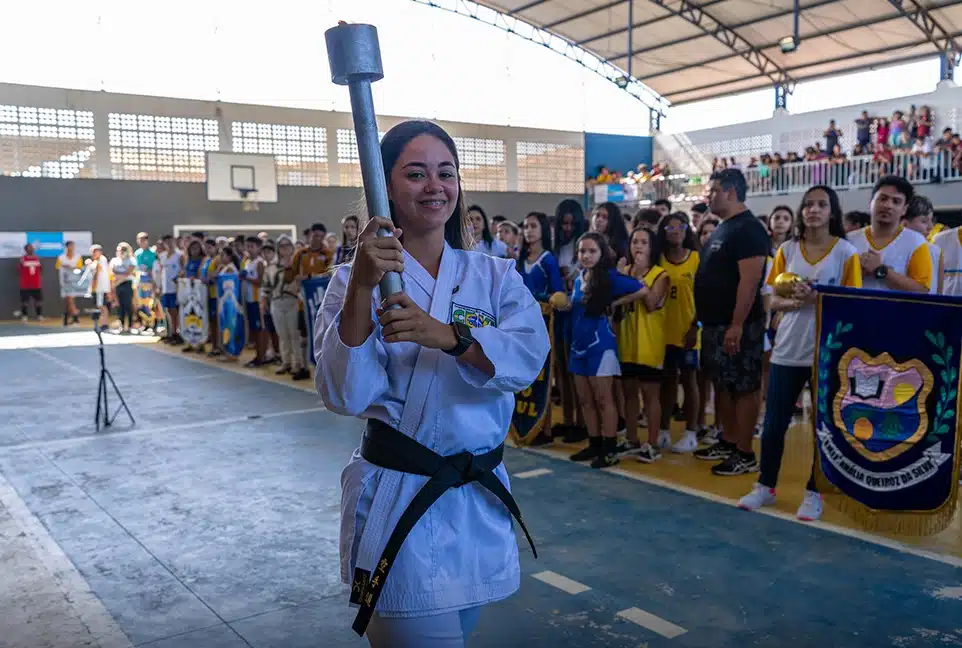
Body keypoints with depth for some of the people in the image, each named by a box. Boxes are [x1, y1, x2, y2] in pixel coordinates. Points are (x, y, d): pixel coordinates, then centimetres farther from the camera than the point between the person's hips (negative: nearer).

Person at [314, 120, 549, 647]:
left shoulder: (496, 277, 4)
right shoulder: (355, 280, -4)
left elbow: (528, 356, -15)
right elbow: (345, 394, -17)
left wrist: (447, 335, -31)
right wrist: (362, 287, -28)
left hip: (480, 499, 4)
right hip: (398, 500, -4)